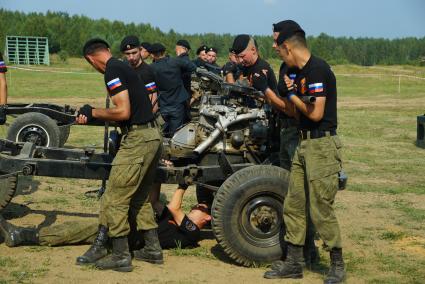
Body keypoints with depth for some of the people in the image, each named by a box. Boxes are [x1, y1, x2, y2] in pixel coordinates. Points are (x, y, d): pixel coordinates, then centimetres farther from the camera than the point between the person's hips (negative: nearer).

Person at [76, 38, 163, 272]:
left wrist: (93, 112, -7)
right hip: (152, 136, 10)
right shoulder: (123, 67, 17)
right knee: (140, 198, 20)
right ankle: (153, 249, 25)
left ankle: (120, 256, 3)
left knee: (114, 200, -2)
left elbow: (123, 112, -20)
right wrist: (90, 118, 17)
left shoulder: (112, 71, -13)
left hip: (137, 139, -10)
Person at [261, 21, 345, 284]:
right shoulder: (301, 72, 14)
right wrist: (267, 93, 17)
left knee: (321, 210, -5)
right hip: (305, 144, 10)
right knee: (293, 206, 11)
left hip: (322, 146, -10)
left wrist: (291, 94, -8)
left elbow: (315, 114, -21)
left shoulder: (317, 69, -16)